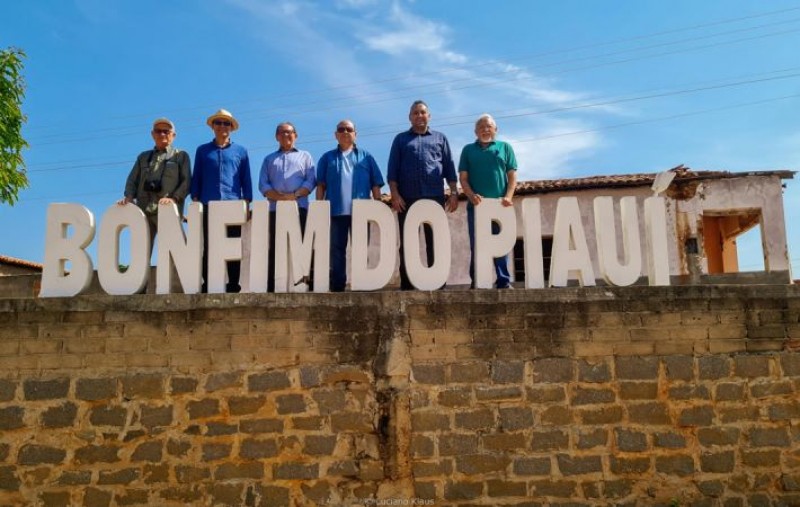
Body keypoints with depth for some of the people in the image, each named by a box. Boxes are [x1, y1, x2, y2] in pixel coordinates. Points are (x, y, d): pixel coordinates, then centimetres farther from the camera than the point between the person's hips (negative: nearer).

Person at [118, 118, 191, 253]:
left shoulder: (181, 156, 15)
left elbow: (186, 181, 3)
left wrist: (174, 198, -14)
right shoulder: (143, 156, 26)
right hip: (143, 210, 4)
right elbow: (132, 180, 19)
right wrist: (129, 196, -2)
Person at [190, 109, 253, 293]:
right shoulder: (202, 150, 15)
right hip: (208, 206, 1)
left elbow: (246, 180, 10)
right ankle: (207, 285, 1)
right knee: (208, 248, -1)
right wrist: (195, 202, 2)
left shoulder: (240, 151, 13)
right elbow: (196, 178, 13)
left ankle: (233, 285, 2)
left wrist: (246, 203, 1)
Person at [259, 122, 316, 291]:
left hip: (299, 207, -1)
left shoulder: (305, 156, 18)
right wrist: (280, 197, -9)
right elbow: (263, 184, 8)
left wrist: (295, 195, -12)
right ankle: (272, 287, -4)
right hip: (276, 208, 1)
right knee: (275, 247, -3)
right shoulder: (269, 159, 22)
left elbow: (311, 181, 4)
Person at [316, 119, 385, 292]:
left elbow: (376, 184, 10)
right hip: (336, 210, 0)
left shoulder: (366, 156, 15)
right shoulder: (327, 158, 15)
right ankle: (337, 286, 4)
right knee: (337, 249, 1)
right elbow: (320, 185, 9)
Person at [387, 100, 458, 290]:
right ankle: (406, 284, 3)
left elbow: (449, 168, 11)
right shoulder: (400, 139, 14)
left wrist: (454, 193, 0)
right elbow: (393, 169, 6)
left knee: (435, 243, 1)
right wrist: (395, 194, -6)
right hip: (407, 199, 0)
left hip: (435, 198, 0)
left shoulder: (440, 138, 16)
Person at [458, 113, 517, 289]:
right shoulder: (468, 149, 13)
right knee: (476, 245, 1)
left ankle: (504, 281, 4)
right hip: (476, 204, 0)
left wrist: (508, 196, -8)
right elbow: (463, 178, 6)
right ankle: (476, 282, 4)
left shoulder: (505, 147, 13)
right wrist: (471, 195, -12)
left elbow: (512, 175, 7)